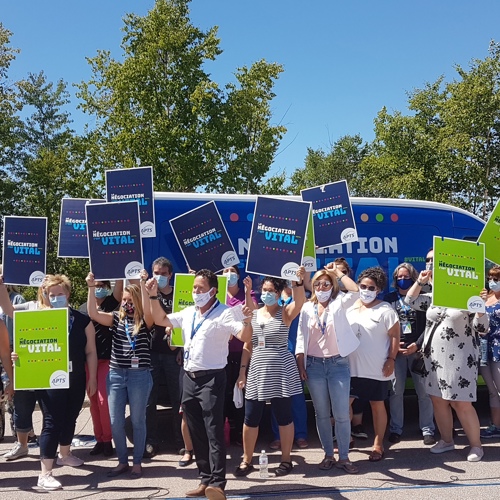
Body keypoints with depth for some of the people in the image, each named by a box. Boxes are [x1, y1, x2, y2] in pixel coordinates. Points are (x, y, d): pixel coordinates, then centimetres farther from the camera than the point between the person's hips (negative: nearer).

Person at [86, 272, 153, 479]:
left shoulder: (145, 321, -1)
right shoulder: (116, 318, 8)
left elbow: (148, 310, -24)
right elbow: (93, 313, -4)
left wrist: (143, 284, -28)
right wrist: (91, 287, -12)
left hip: (139, 375, -4)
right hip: (115, 374, 4)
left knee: (137, 420, 6)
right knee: (115, 421, 8)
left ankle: (137, 462, 20)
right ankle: (122, 461, 24)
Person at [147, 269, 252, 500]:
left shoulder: (225, 313, -10)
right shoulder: (188, 313, 11)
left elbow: (244, 336, -20)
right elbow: (161, 320, 20)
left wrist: (247, 321, -41)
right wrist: (153, 296, 10)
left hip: (211, 378, -7)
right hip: (189, 377, 7)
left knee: (213, 431, -9)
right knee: (196, 433, 11)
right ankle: (206, 480, 20)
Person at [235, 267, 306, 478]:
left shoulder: (285, 313, -3)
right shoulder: (253, 314, 7)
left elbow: (299, 301, -26)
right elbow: (247, 346, 10)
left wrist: (299, 282, -43)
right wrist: (242, 372, 7)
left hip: (281, 372, -3)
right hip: (257, 372, 3)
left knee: (284, 416, 6)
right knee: (250, 418, 6)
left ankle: (286, 459, 21)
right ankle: (246, 460, 21)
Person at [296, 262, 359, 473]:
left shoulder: (338, 304, 0)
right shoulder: (307, 308, 5)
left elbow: (355, 291, -19)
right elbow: (301, 338, 5)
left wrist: (337, 272, -9)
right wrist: (301, 365, 0)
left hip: (338, 364, -2)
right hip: (314, 365, 2)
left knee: (342, 414, -1)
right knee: (322, 414, 10)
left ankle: (344, 457, 12)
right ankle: (328, 455, 22)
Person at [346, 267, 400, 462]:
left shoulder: (384, 310, -8)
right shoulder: (349, 307, 6)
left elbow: (395, 336, -8)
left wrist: (391, 360, -14)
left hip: (376, 369, -5)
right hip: (350, 366, 5)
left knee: (377, 405, 7)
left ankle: (378, 445, 17)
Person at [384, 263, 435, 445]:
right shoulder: (389, 299, 9)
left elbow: (428, 325, -1)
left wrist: (417, 344, -12)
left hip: (417, 348, -1)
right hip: (396, 350, 1)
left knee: (424, 390, -1)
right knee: (396, 391, 2)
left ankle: (427, 430, 8)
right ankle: (396, 429, 11)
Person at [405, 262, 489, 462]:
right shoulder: (433, 298, 9)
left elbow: (481, 328, -9)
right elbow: (410, 300, 12)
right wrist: (420, 281, 4)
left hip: (459, 360, -6)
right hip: (434, 359, 6)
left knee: (462, 404, -5)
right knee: (438, 401, 11)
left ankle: (476, 445, 9)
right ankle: (446, 440, 26)